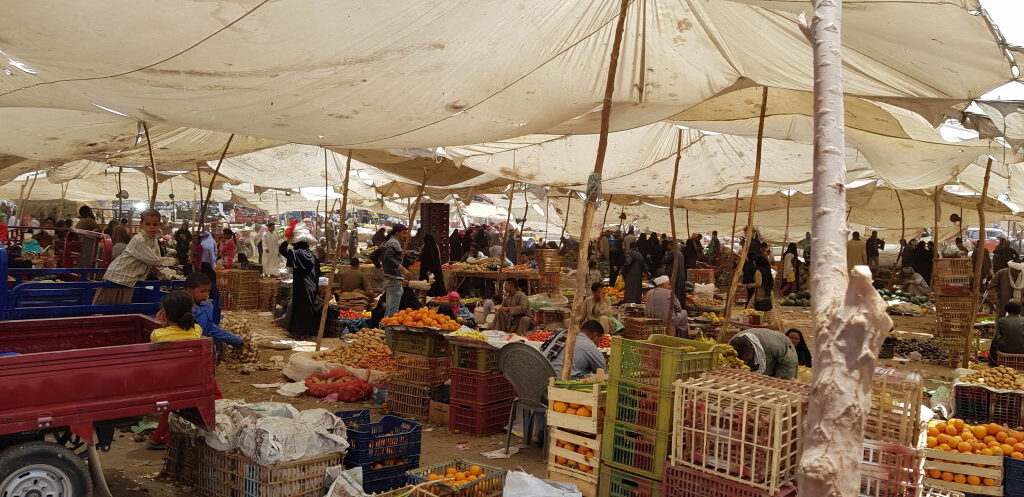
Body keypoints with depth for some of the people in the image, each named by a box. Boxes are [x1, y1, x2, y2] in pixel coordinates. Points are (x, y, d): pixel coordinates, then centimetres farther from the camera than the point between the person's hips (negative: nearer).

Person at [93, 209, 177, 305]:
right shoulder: (139, 240, -21)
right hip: (118, 278, -8)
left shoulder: (155, 241, 6)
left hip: (130, 281, 8)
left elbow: (155, 264, 10)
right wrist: (171, 261, -10)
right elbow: (153, 260, -21)